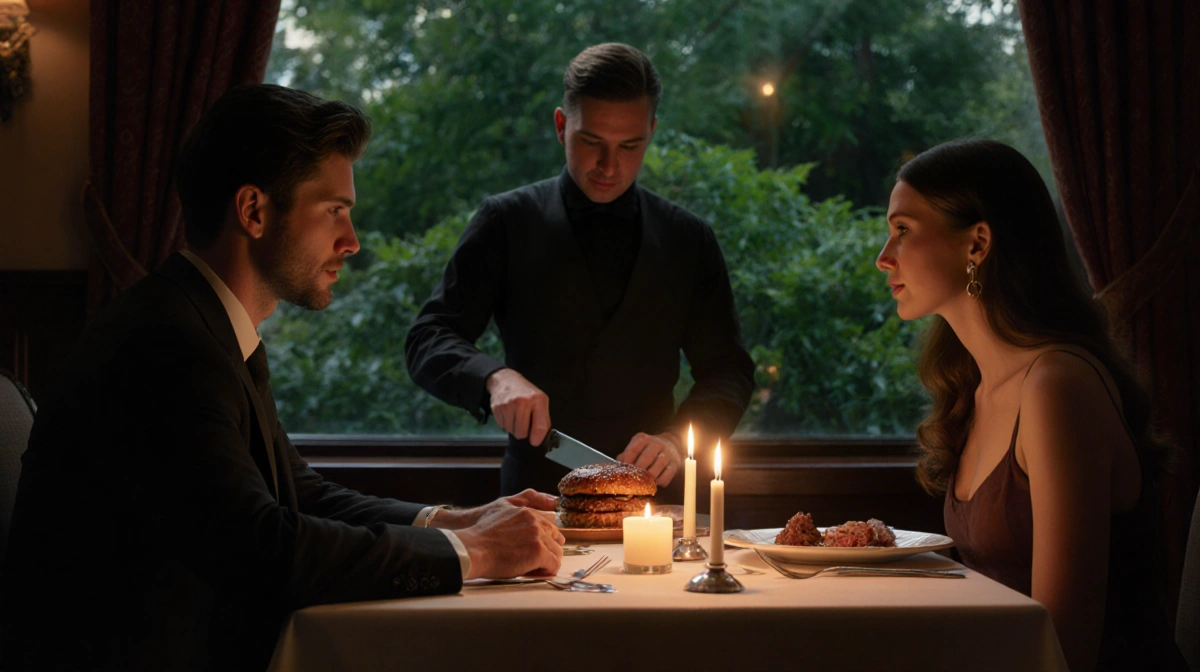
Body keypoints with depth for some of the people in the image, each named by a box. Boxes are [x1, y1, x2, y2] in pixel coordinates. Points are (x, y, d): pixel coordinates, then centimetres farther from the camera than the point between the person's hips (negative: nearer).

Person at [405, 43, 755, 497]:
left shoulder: (689, 240, 12)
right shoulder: (506, 223, 7)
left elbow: (729, 373, 13)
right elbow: (428, 341, 3)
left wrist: (677, 438, -6)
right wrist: (495, 378, -17)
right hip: (535, 491, -1)